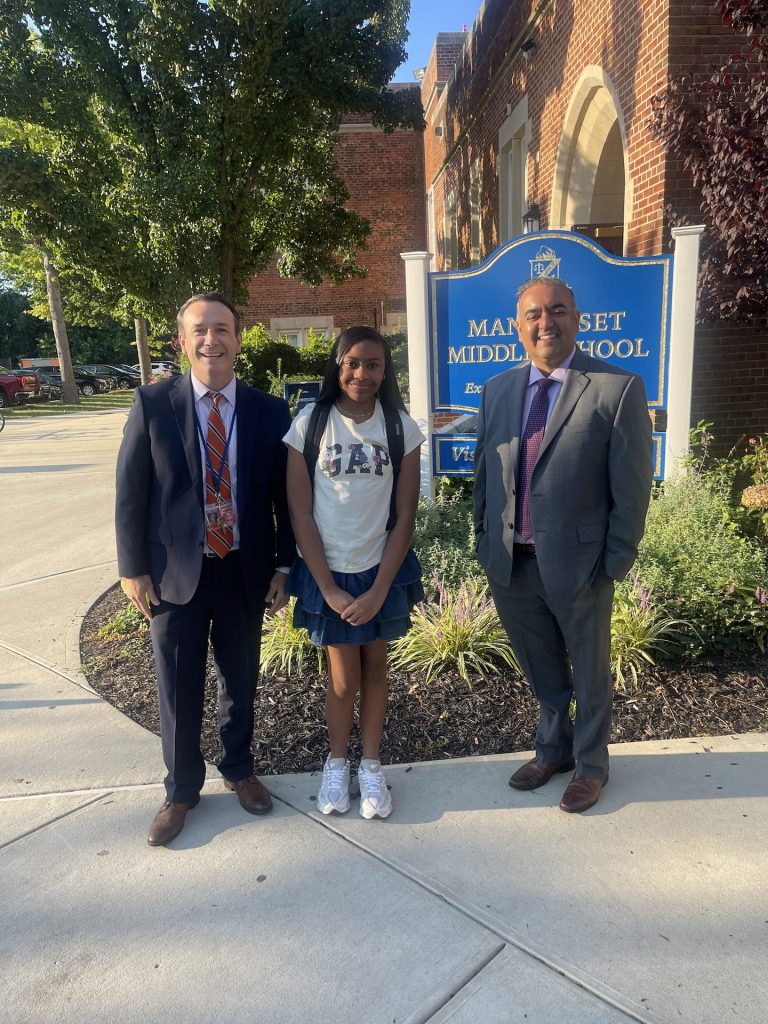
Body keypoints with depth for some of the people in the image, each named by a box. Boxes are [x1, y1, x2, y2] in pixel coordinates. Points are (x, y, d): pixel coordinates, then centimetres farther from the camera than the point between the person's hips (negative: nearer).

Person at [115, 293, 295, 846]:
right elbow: (131, 492, -3)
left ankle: (239, 769, 42)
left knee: (241, 681, 17)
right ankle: (181, 789, 34)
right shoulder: (153, 403, -6)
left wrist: (283, 566, 1)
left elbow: (285, 496, 2)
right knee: (179, 689, 11)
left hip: (244, 571, 1)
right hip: (174, 572, -1)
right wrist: (134, 568, -4)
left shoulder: (270, 411, -3)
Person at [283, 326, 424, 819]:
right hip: (328, 572, -1)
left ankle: (372, 766, 33)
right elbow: (300, 513, -6)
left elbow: (405, 516, -4)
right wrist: (329, 587, -9)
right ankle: (337, 763, 33)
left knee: (375, 667, 13)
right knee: (344, 677, 7)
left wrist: (379, 590, -9)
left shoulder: (401, 427, -5)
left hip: (383, 571, 1)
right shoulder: (309, 424, -7)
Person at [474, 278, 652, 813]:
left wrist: (615, 563, -10)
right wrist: (485, 541, 8)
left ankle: (590, 763, 41)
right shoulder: (497, 390, 5)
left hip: (578, 563, -4)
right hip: (511, 564, 4)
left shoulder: (619, 388, -10)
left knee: (590, 673, 17)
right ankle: (553, 748, 47)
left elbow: (632, 487, -10)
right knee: (542, 673, 23)